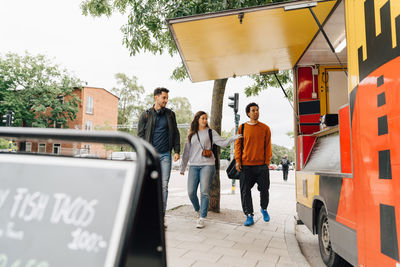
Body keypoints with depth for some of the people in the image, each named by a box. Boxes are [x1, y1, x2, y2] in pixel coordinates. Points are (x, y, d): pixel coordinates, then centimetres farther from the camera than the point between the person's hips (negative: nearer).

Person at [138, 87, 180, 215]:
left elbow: (175, 133, 11)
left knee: (164, 185, -1)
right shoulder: (146, 115, 4)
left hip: (165, 154, 1)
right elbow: (140, 135, 3)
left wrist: (177, 151, 1)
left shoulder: (170, 114, 9)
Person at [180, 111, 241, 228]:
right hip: (193, 166, 3)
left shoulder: (210, 132, 8)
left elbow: (223, 143, -3)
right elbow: (187, 152, 17)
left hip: (207, 165, -3)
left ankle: (201, 218, -1)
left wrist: (234, 137, -19)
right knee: (191, 192, -1)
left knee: (204, 192, -9)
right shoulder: (191, 134, 16)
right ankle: (198, 210, 26)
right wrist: (182, 167, 16)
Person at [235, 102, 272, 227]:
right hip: (245, 165, 0)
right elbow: (238, 144, 7)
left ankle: (264, 209, 34)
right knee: (245, 191, 1)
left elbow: (267, 146, 6)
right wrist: (238, 160, -2)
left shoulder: (265, 128, 5)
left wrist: (267, 162, -1)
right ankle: (249, 215, 13)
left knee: (264, 189, 6)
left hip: (261, 165, 0)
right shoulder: (242, 128, 6)